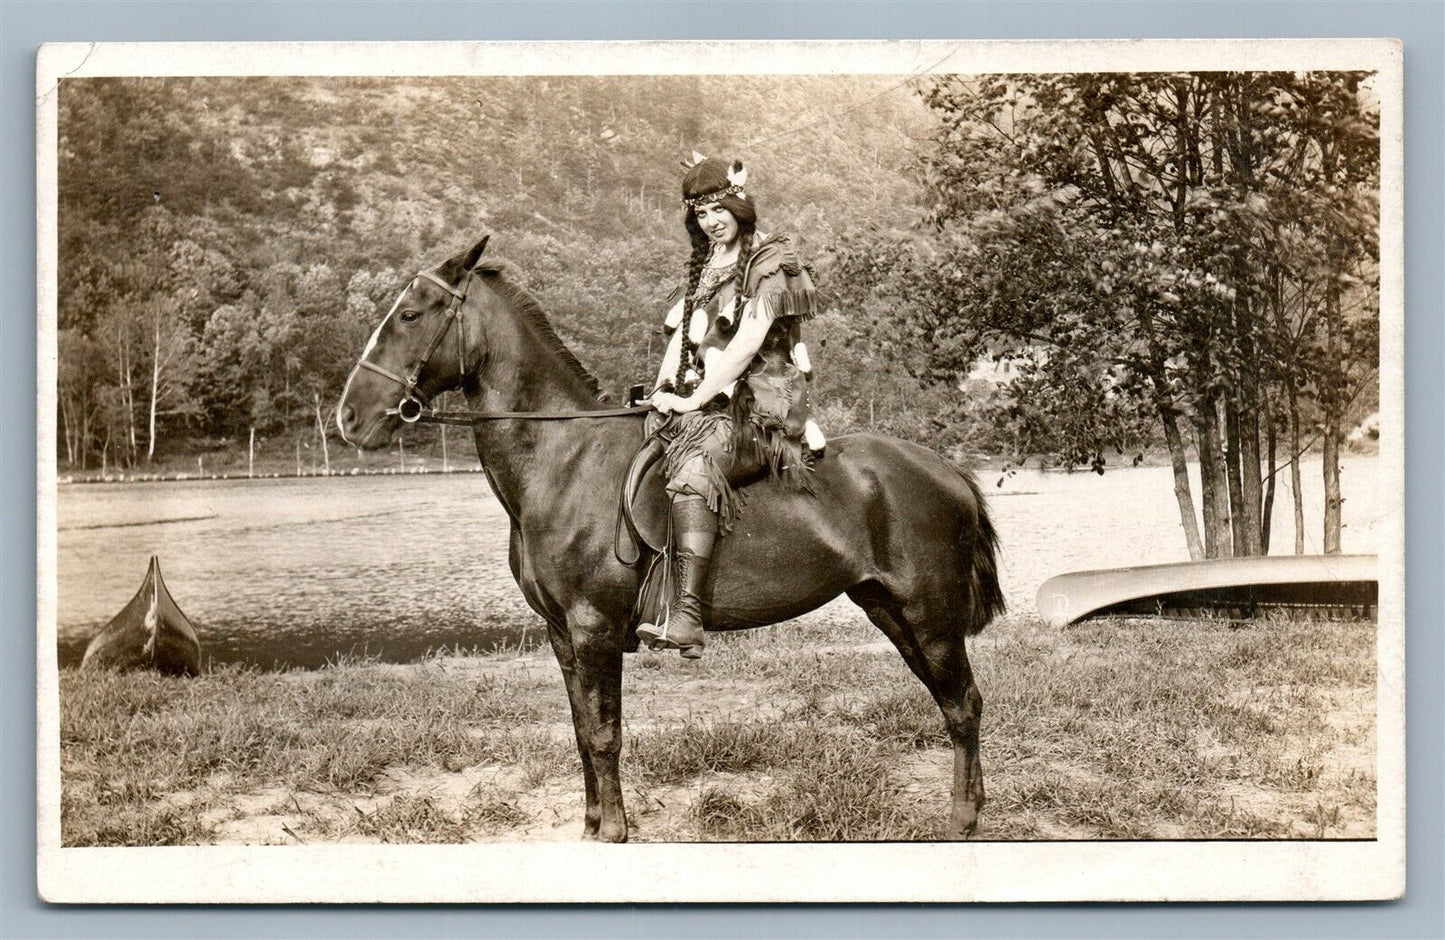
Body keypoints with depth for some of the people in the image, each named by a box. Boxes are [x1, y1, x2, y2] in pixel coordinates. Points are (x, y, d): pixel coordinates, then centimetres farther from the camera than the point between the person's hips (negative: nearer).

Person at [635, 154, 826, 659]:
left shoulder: (770, 263, -3)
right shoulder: (702, 266, 21)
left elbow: (746, 345, -13)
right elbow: (679, 337, 18)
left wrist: (694, 400, -16)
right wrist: (662, 392, 1)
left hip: (760, 406, -8)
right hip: (702, 399, 8)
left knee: (694, 467, -34)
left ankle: (685, 618, -44)